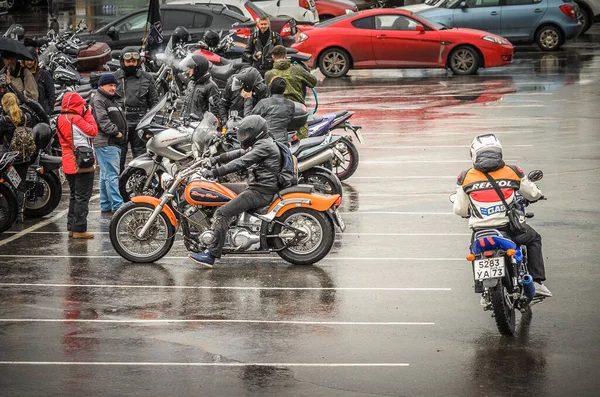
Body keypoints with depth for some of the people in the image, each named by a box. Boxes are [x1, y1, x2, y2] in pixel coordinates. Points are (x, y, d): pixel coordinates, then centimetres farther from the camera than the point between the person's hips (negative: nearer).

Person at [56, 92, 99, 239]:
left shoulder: (61, 119, 8)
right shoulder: (76, 120, -19)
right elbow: (93, 131, -15)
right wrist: (88, 114, -8)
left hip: (69, 164, 9)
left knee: (74, 196, 17)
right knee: (83, 197, -3)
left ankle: (71, 227, 20)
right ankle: (79, 229, -4)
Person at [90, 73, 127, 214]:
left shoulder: (111, 100, 24)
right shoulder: (98, 100, -8)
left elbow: (119, 119, 30)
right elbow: (102, 121, -19)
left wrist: (123, 132, 13)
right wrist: (116, 132, -15)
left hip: (114, 144, 11)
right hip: (105, 143, -11)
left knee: (106, 176, 12)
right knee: (112, 175, -14)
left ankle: (106, 206, 16)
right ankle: (117, 206, -18)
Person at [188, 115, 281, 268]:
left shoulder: (264, 146, -14)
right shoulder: (262, 144, 19)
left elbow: (242, 162, -23)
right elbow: (239, 153, 22)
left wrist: (216, 172, -26)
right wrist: (217, 159, 10)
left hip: (261, 192, -11)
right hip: (256, 188, 11)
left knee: (222, 213, -20)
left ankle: (211, 255, -25)